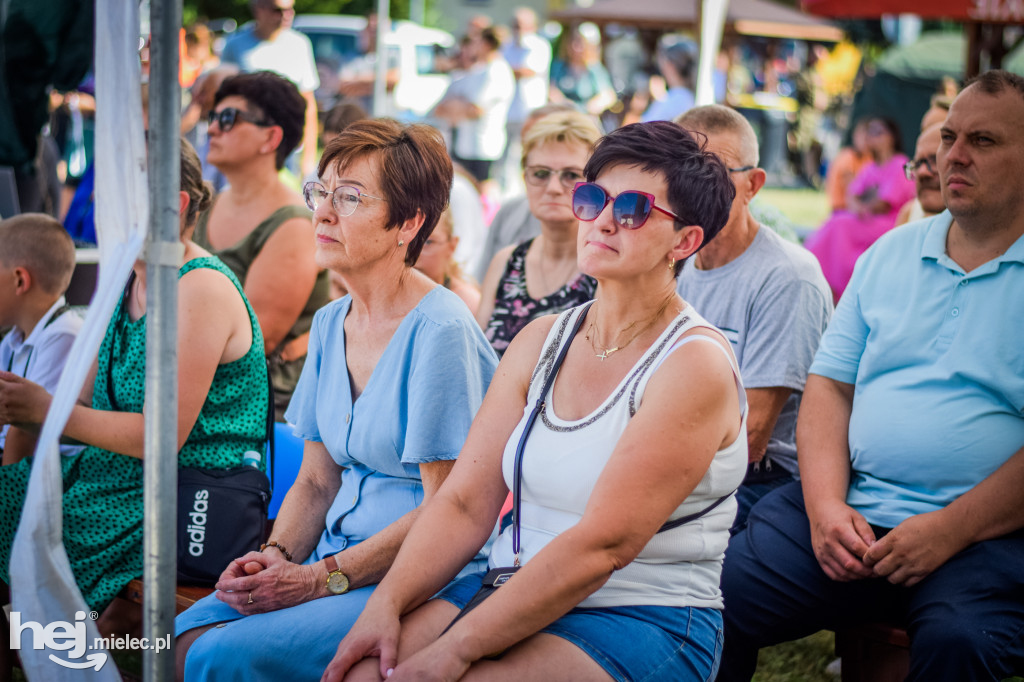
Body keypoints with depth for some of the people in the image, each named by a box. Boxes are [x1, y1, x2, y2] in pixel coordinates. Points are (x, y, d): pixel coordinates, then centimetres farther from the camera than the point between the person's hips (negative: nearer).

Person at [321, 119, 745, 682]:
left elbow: (602, 546, -20)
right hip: (518, 593, 6)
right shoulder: (542, 340, 10)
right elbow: (465, 501, 5)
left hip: (645, 624, -5)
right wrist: (387, 603, -12)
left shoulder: (694, 365, -12)